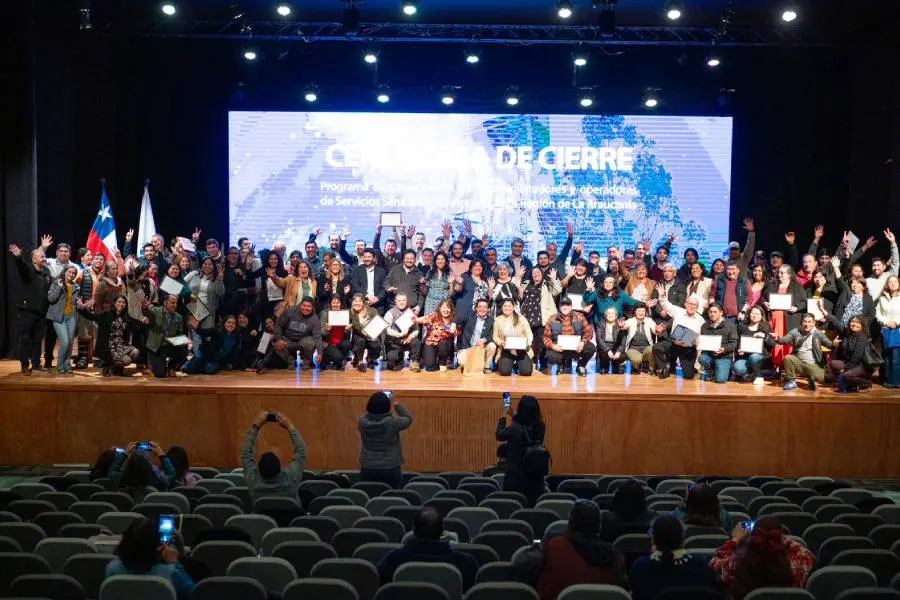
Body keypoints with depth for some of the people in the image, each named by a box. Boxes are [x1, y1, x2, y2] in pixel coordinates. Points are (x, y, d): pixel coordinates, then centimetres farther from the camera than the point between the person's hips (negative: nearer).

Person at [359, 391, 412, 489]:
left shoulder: (363, 422, -11)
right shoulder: (392, 422, -18)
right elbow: (408, 419, 3)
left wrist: (375, 403, 13)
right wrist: (396, 404, 13)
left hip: (367, 470, 2)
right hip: (391, 470, -2)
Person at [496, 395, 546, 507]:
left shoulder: (515, 428, -19)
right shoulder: (540, 428, -6)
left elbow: (499, 436, 2)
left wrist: (503, 417, 18)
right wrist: (512, 417, 30)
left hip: (515, 477, -4)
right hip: (536, 477, 4)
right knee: (533, 506, 12)